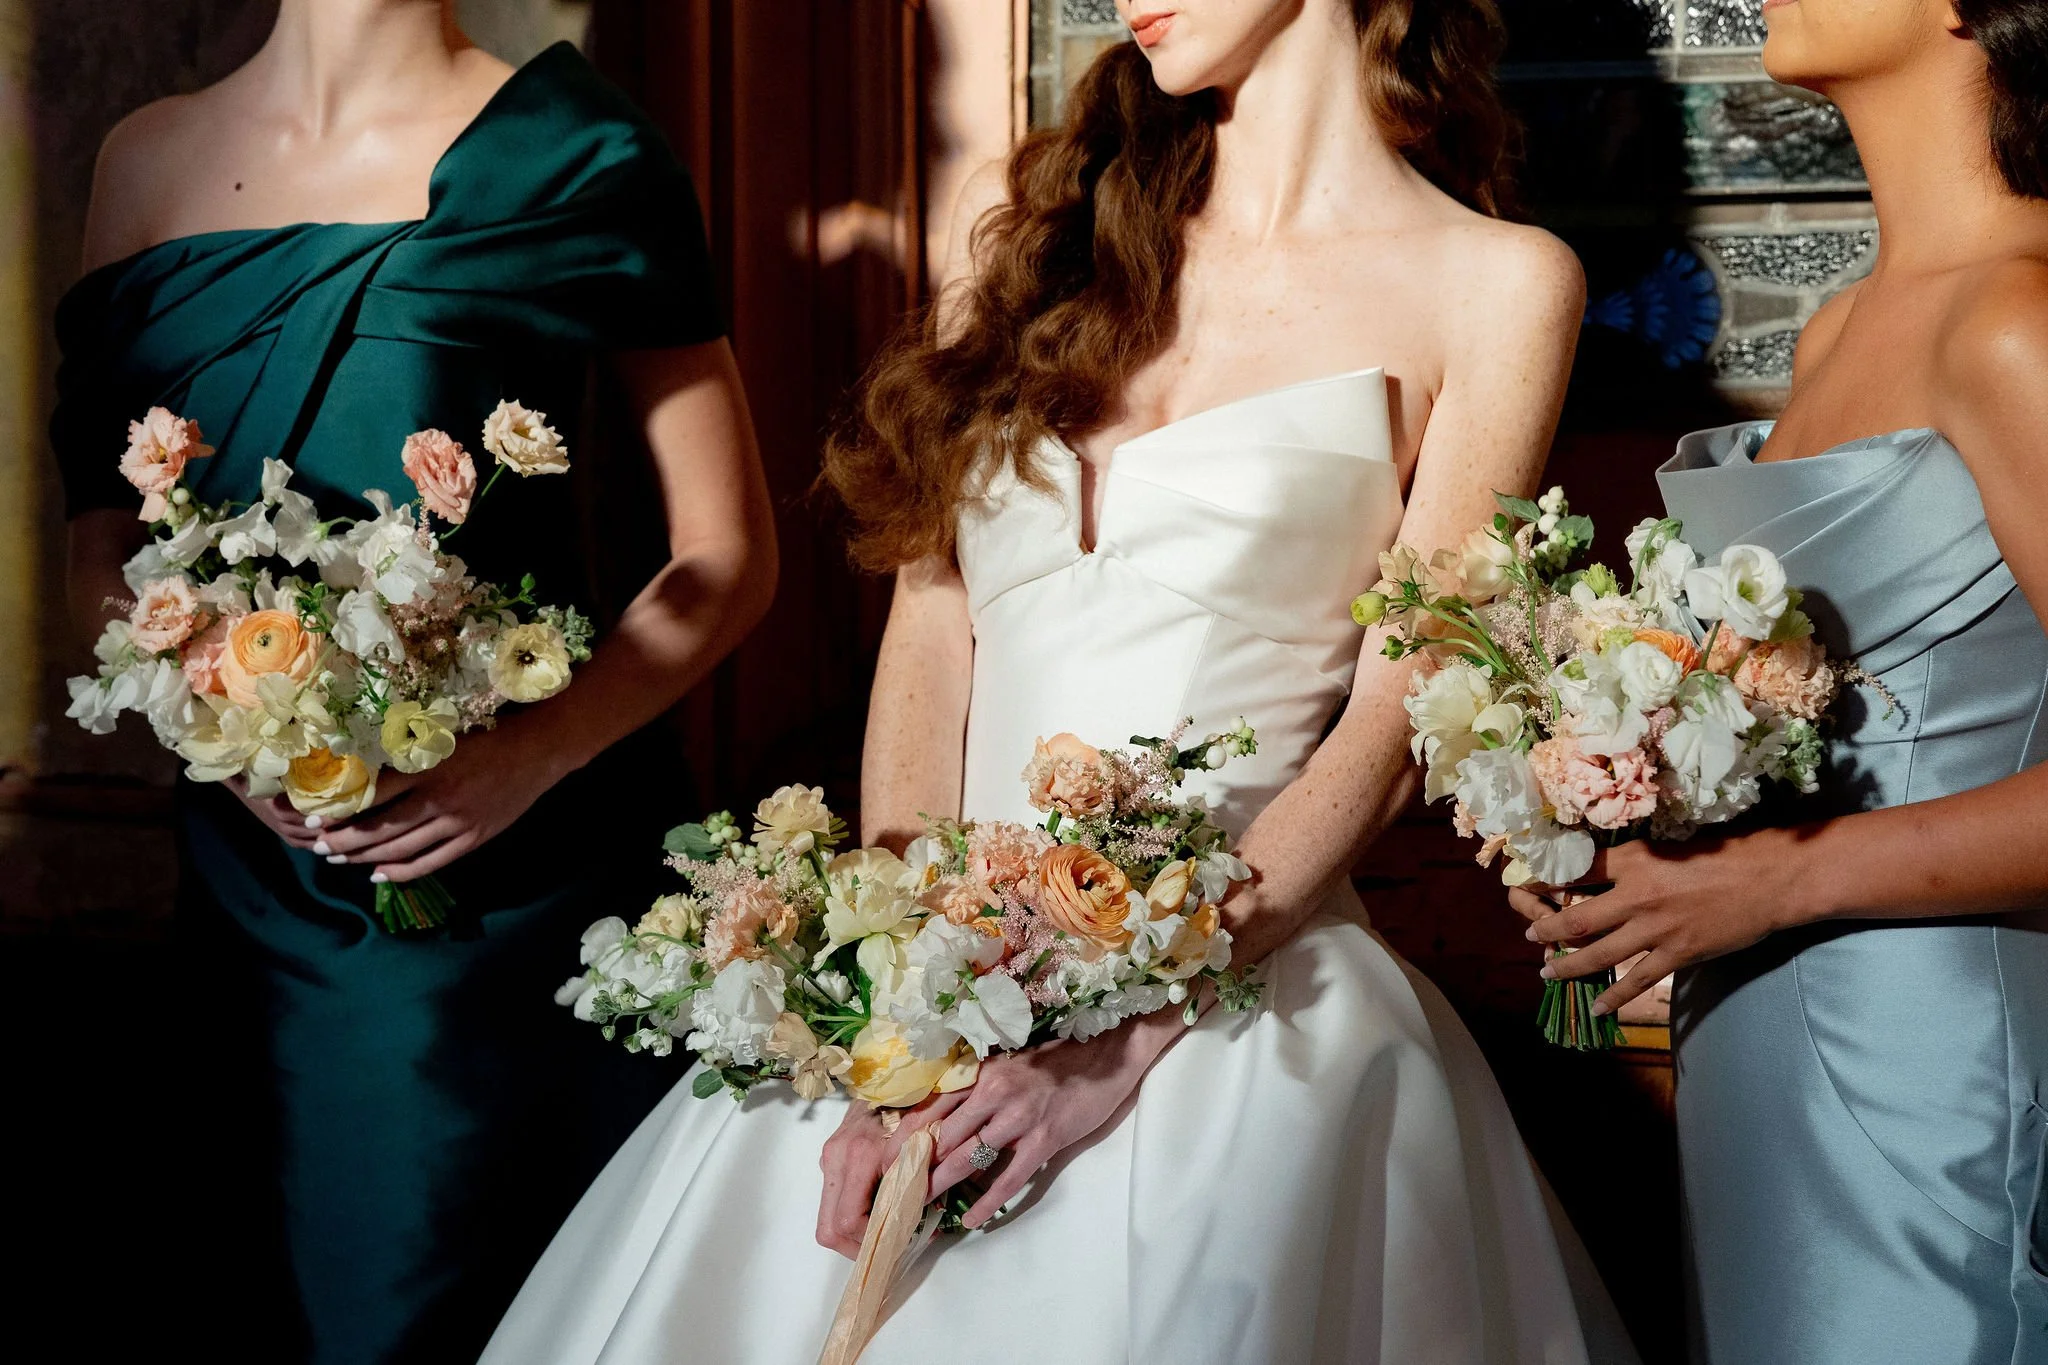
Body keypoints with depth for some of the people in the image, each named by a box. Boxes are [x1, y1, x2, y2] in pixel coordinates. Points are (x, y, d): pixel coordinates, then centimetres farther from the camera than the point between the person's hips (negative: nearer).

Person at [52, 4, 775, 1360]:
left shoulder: (569, 160, -6)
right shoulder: (151, 158, 7)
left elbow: (728, 557, -5)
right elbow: (103, 542, 10)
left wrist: (533, 756, -19)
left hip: (504, 876, -4)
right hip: (250, 874, 4)